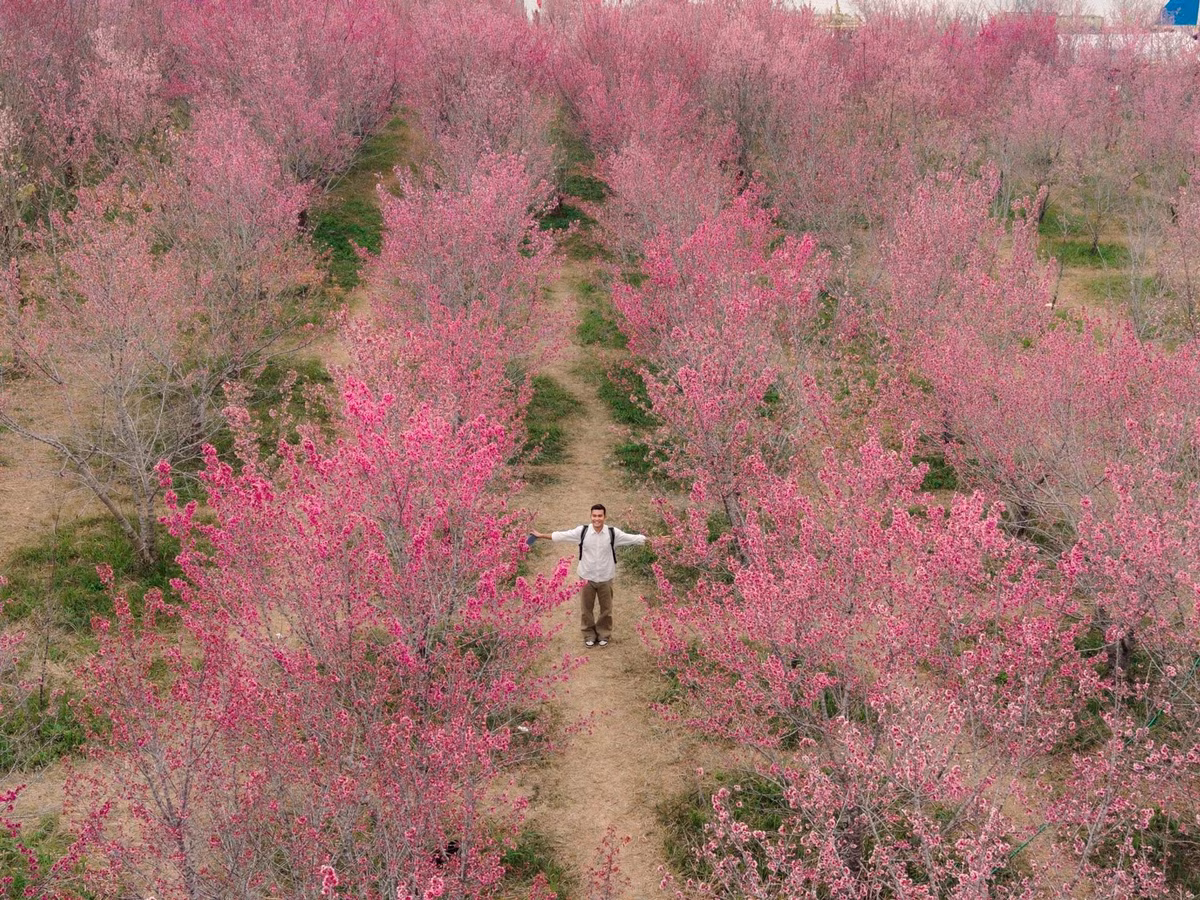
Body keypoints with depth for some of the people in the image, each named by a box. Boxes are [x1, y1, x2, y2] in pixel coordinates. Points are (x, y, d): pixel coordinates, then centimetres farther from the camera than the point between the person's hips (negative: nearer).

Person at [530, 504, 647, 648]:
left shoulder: (613, 533, -9)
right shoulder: (582, 531, -8)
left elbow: (632, 538, -6)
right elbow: (561, 536, -1)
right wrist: (541, 535, 2)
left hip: (605, 578, 0)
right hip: (587, 577, 0)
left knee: (606, 609, 13)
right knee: (586, 609, 11)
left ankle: (604, 635, 32)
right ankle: (589, 635, 28)